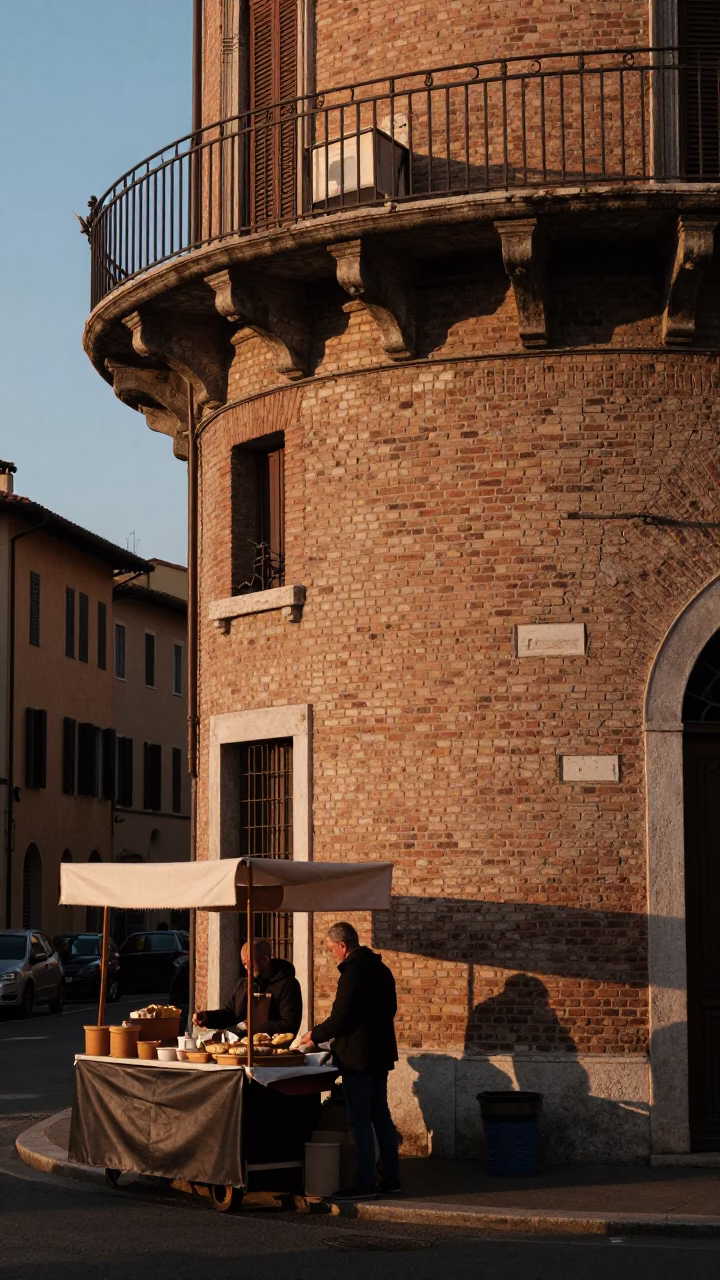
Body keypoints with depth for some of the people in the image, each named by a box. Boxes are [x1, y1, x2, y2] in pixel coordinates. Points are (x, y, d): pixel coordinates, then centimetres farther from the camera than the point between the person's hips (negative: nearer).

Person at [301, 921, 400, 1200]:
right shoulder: (380, 970, 11)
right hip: (381, 1053, 9)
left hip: (357, 1056, -9)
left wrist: (315, 1035, -5)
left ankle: (365, 1184, -4)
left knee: (360, 1120, -5)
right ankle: (391, 1178, 18)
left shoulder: (353, 972, -17)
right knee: (381, 1115, 14)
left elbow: (341, 1018, -21)